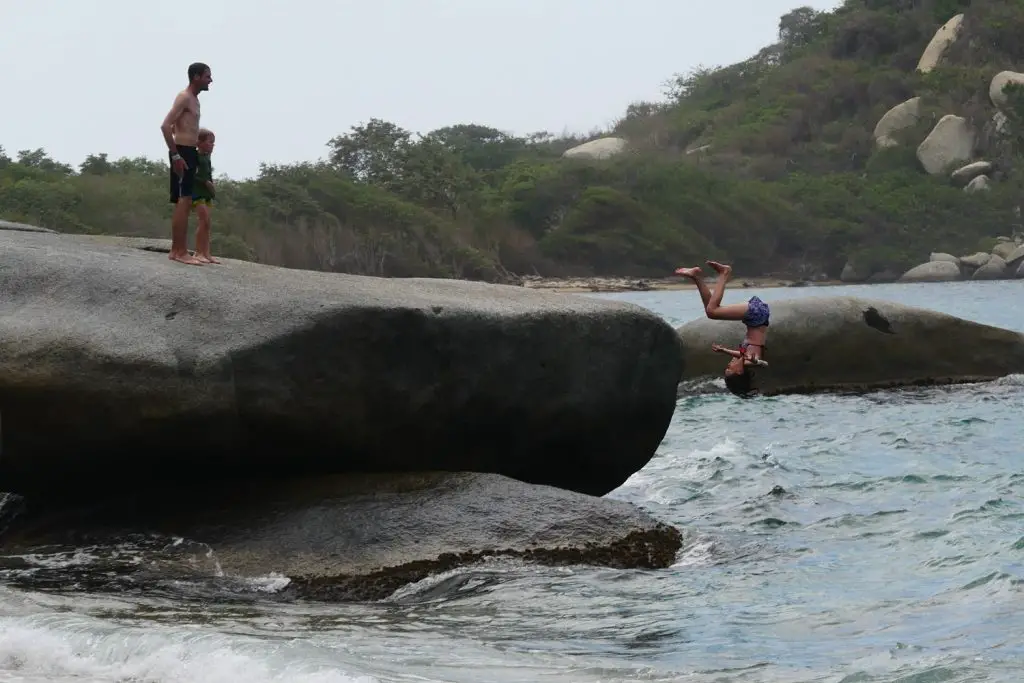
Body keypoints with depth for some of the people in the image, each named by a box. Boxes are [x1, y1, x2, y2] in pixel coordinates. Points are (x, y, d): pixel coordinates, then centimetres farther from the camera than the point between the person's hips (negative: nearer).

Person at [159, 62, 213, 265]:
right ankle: (180, 251, -15)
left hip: (188, 153, 10)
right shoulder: (185, 97, -11)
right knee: (184, 202, -13)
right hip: (183, 153, -10)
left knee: (183, 203, 11)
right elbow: (165, 126, -21)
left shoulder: (193, 100, 19)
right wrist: (175, 155, -23)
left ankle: (176, 250, 15)